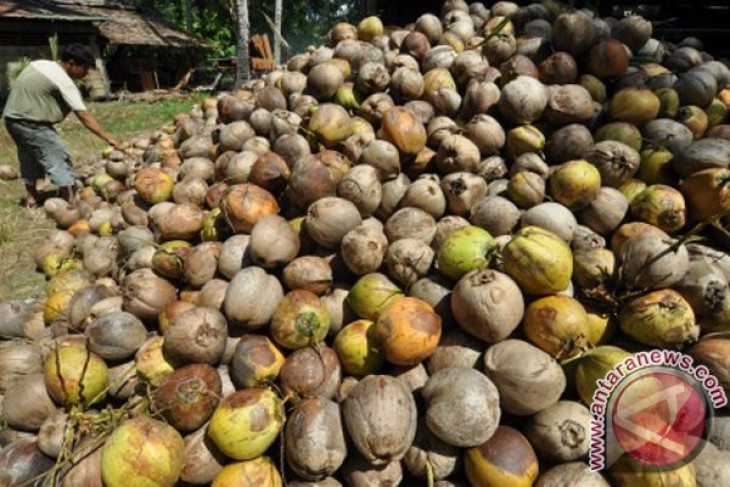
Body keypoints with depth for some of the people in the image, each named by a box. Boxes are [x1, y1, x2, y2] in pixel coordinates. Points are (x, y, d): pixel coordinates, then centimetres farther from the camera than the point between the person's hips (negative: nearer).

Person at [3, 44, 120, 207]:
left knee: (29, 158, 21)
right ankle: (71, 202, -12)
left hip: (12, 117, 10)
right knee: (59, 158, -8)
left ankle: (32, 197, 34)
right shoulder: (64, 82, -18)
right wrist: (108, 138, -25)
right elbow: (84, 116, -23)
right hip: (30, 123, -10)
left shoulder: (40, 64, 9)